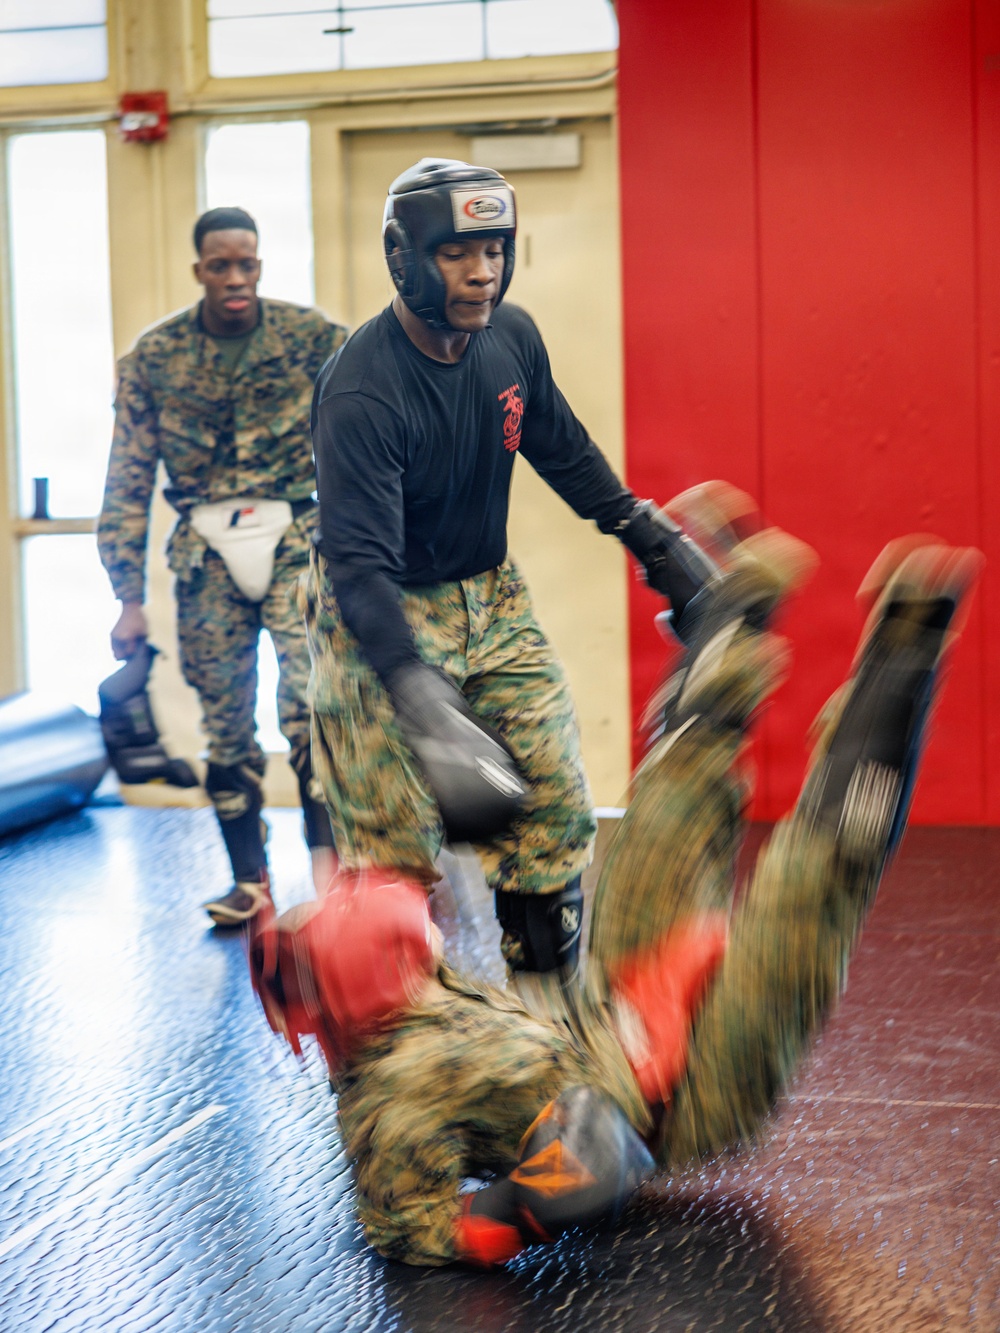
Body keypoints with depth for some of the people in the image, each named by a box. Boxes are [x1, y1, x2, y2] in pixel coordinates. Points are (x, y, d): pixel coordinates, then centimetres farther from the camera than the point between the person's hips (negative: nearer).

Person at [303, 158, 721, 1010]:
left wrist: (658, 541, 17)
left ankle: (547, 1000, 17)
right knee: (398, 848, -9)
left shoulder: (511, 339, -7)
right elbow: (362, 567, -34)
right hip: (384, 618, -6)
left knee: (557, 809, 1)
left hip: (491, 597, 6)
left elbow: (564, 452, 13)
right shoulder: (361, 392, -27)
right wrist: (424, 707, -44)